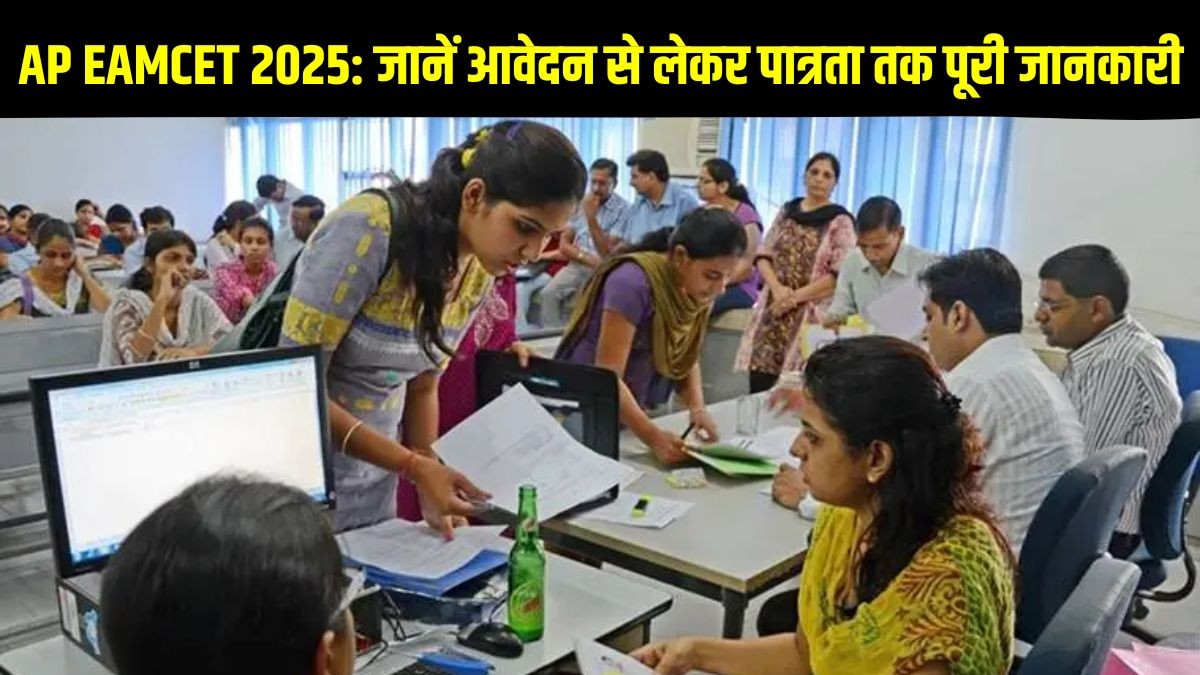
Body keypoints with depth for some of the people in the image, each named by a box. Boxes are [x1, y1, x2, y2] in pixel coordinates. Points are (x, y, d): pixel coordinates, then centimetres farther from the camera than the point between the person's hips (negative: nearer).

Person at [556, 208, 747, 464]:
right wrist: (653, 437, -36)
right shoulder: (633, 282, -24)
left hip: (630, 417, 6)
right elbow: (607, 376, -26)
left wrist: (697, 408, -13)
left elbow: (687, 358, 5)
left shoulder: (697, 290, -2)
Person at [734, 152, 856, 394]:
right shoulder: (787, 211, 13)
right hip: (773, 307, 4)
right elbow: (763, 254, 9)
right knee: (758, 388, -1)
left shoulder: (840, 221, -1)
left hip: (809, 313, -4)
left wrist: (796, 297, -13)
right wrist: (778, 288, -9)